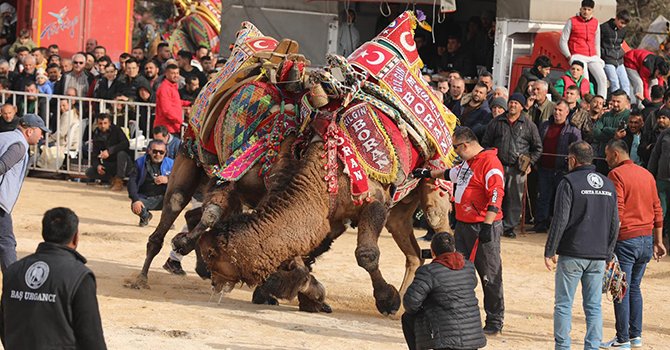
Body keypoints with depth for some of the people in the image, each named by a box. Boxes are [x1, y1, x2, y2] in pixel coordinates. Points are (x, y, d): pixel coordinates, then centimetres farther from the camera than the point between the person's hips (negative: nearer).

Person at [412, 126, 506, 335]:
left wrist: (487, 226, -26)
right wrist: (428, 174, 45)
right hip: (463, 225, 10)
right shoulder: (467, 162, 14)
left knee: (490, 276, -3)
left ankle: (495, 321, 4)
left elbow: (496, 196, -23)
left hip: (484, 228, -10)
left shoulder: (489, 163, -16)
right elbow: (453, 174, 36)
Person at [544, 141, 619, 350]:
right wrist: (607, 254, 20)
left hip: (572, 254, -5)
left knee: (563, 304, 2)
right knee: (594, 306, 7)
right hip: (598, 257, 5)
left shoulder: (569, 183, -8)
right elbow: (615, 225, 13)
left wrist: (549, 252, -7)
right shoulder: (608, 185, 10)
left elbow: (560, 221, -12)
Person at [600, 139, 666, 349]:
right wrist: (658, 242, 18)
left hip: (625, 239, -7)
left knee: (621, 290, -2)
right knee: (634, 288, 17)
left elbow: (617, 212, -17)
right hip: (646, 239, 7)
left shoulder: (616, 175, -10)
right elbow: (657, 211, 14)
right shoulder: (647, 175, 12)